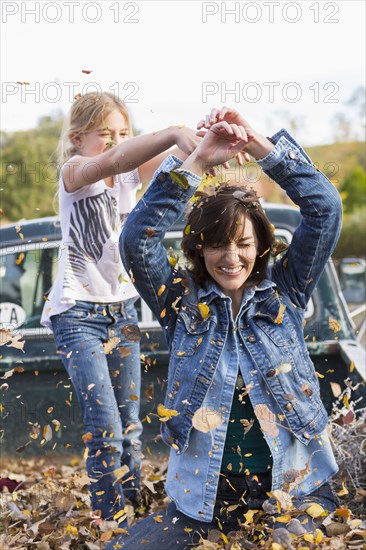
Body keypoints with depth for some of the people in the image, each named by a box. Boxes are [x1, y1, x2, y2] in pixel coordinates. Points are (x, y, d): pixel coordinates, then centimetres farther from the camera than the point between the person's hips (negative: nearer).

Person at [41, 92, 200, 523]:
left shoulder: (132, 173, 4)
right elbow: (110, 161, -37)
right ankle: (107, 523, -1)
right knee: (105, 430, -13)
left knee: (130, 426, 11)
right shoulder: (74, 173, -13)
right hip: (78, 313, -6)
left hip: (122, 307, 6)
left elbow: (176, 160, -13)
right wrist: (173, 133, -52)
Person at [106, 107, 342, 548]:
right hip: (206, 492, 1)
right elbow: (137, 239, -12)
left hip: (295, 484, -1)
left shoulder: (284, 293, 4)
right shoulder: (182, 301, 3)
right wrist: (197, 162, -15)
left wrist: (258, 144, -9)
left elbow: (325, 207, -4)